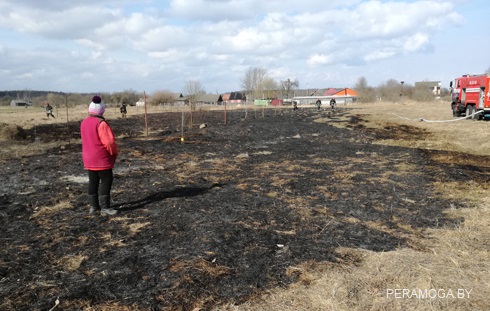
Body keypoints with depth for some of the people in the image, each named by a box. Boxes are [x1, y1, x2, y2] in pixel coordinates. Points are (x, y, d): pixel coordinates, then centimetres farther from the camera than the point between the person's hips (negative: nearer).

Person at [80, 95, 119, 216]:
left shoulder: (84, 122, 7)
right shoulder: (101, 123, -19)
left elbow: (87, 140, 14)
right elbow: (109, 142, -22)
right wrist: (114, 152, -7)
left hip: (88, 158, 8)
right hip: (101, 159, -8)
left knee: (93, 181, 14)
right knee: (106, 180, -3)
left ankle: (94, 206, 21)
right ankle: (105, 207, -3)